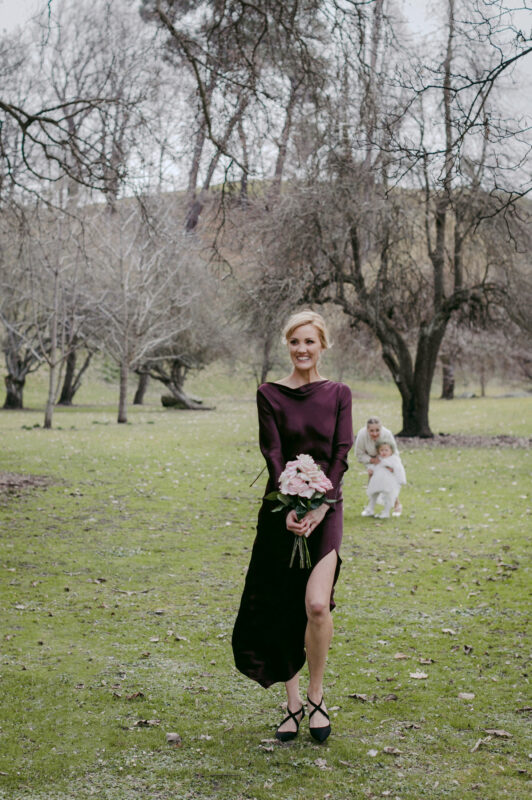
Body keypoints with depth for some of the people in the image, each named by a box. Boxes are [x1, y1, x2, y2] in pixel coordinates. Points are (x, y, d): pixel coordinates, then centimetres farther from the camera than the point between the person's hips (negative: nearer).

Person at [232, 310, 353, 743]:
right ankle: (293, 704, 18)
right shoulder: (270, 394, 2)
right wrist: (290, 508, -18)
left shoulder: (339, 394, 5)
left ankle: (317, 697, 5)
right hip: (282, 508, 1)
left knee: (316, 604, -16)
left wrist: (318, 508, -15)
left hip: (326, 507, -1)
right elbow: (273, 453, -6)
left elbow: (341, 454, -3)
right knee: (282, 608, 4)